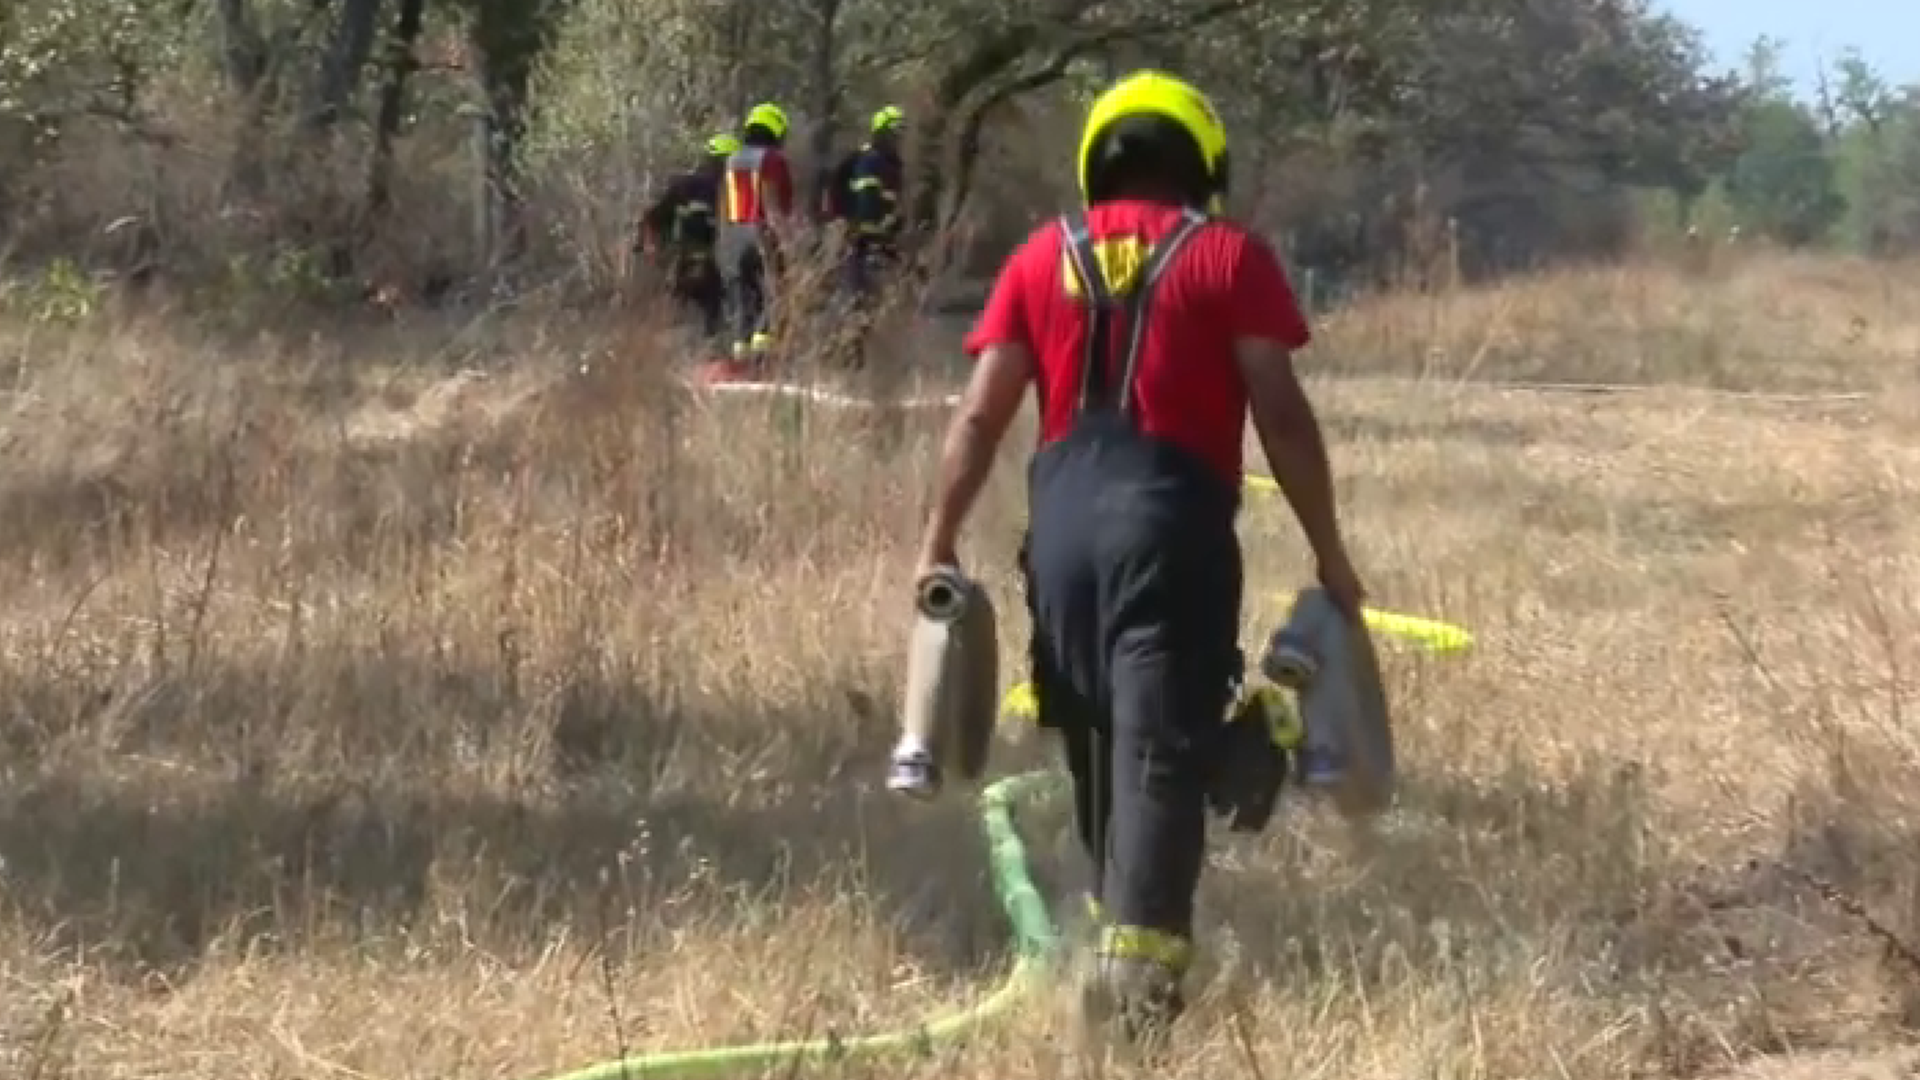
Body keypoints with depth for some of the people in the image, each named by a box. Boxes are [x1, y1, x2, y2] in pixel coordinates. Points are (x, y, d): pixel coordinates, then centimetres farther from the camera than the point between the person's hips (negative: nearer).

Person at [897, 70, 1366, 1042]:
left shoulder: (1042, 259, 13)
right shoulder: (1230, 258, 3)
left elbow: (981, 416, 7)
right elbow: (1281, 419, -2)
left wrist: (939, 542, 11)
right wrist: (1330, 557, 3)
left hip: (1064, 516, 4)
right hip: (1171, 517, -4)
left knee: (1097, 739, 18)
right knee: (1160, 744, -7)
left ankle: (1121, 929, 31)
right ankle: (1139, 955, -18)